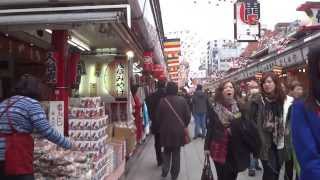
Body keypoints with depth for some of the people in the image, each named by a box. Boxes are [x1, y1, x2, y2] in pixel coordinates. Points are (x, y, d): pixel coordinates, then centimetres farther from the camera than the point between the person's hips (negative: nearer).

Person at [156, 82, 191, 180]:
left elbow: (158, 117, -2)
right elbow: (188, 115, -4)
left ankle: (165, 170, 14)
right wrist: (184, 126, 13)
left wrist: (161, 127, 15)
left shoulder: (162, 101, -8)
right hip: (178, 131, 0)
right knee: (176, 152, 11)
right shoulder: (182, 100, -8)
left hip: (166, 131, 0)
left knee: (166, 151, 20)